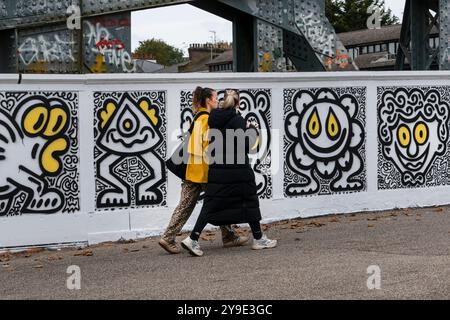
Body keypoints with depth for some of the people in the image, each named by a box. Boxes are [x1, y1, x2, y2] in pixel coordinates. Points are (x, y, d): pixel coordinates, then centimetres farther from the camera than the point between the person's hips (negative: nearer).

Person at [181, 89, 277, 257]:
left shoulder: (214, 119, 5)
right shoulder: (237, 120, -13)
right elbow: (245, 146, -16)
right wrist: (252, 130, 1)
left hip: (217, 169, 5)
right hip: (238, 170, -5)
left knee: (212, 204, 6)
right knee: (249, 201, 10)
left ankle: (193, 239, -4)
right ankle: (258, 239, 20)